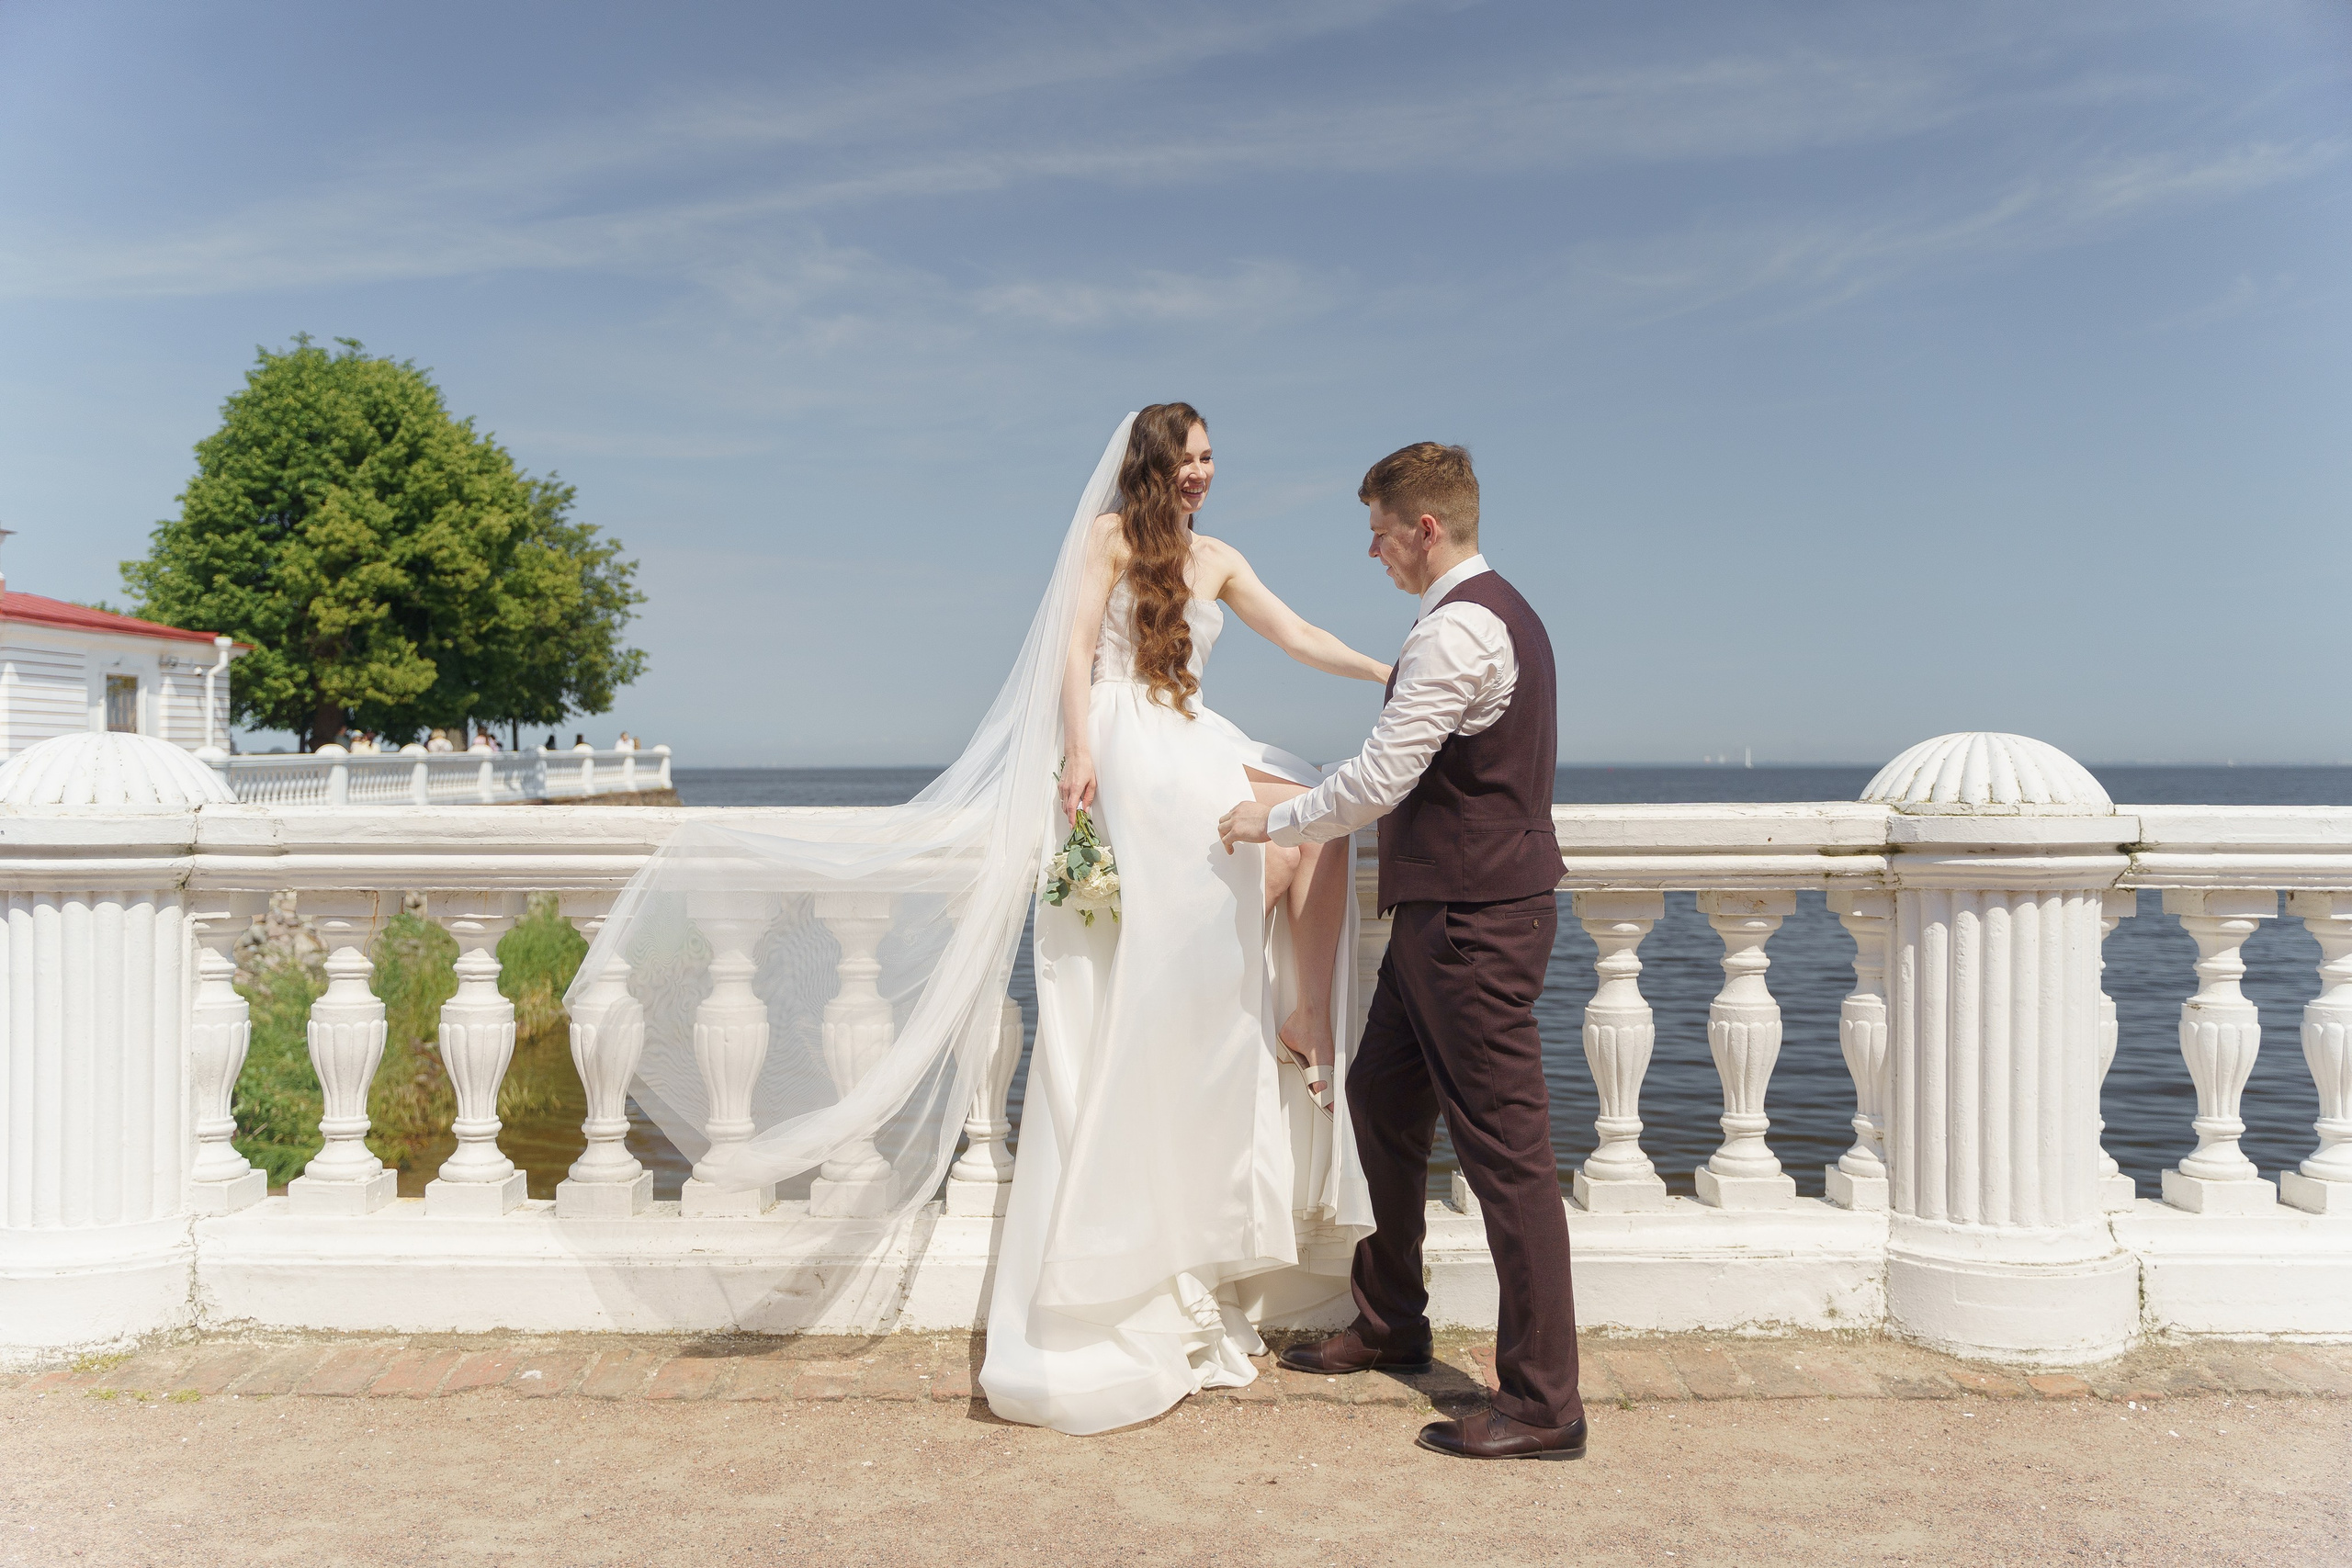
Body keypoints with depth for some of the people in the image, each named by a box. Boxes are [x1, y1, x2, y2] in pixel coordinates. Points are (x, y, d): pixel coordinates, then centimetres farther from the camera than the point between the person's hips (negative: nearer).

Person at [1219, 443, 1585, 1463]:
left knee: (1505, 1145, -5)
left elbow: (1380, 779, -21)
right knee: (1381, 1097, 21)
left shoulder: (1455, 629, -18)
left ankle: (1543, 1404, 5)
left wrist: (1274, 821, -7)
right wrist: (1329, 825, 19)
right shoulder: (1500, 611, 16)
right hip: (1453, 910, 11)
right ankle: (1390, 1322, 37)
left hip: (1472, 922, -11)